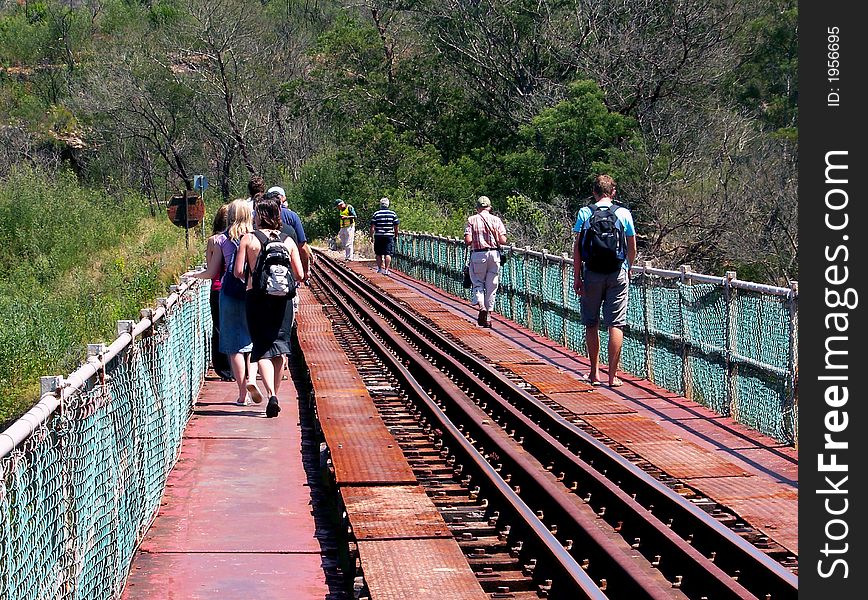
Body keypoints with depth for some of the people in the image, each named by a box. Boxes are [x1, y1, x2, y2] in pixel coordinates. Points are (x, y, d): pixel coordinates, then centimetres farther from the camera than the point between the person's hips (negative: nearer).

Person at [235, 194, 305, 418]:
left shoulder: (248, 239, -4)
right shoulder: (288, 241, 2)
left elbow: (238, 272, -7)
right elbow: (299, 275, 1)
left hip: (256, 297, -2)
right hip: (282, 299, 2)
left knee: (262, 349, 0)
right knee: (280, 348, 13)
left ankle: (271, 395, -17)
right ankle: (275, 394, 17)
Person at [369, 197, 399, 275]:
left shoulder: (376, 214, -2)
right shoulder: (393, 214, 1)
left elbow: (372, 227, -4)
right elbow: (396, 227, 4)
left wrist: (371, 236, 5)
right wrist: (396, 236, 16)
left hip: (378, 236, 0)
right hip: (389, 236, 0)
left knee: (379, 254, 12)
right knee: (388, 254, -1)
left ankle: (380, 268, 18)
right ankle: (386, 269, -8)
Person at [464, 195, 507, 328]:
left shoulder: (471, 220, -2)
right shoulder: (496, 220, 2)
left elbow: (468, 241, -11)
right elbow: (503, 240, -5)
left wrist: (475, 241, 11)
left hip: (478, 255, -1)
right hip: (494, 254, 2)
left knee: (478, 283, 10)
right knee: (492, 285, 10)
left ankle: (482, 306, -16)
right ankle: (489, 315, 12)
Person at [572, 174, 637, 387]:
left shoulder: (584, 213, -1)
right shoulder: (624, 213, 1)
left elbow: (577, 247, -3)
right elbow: (632, 248, 6)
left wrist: (577, 276, 2)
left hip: (592, 274, 0)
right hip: (618, 274, 0)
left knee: (592, 324, 12)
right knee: (616, 325, 1)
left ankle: (595, 373, 17)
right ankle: (612, 375, -1)